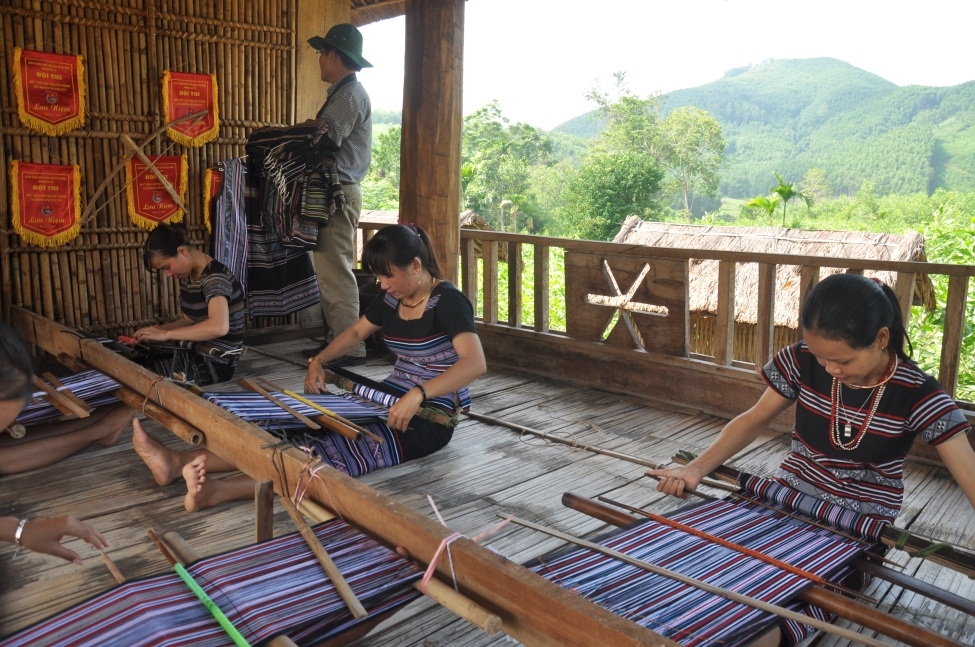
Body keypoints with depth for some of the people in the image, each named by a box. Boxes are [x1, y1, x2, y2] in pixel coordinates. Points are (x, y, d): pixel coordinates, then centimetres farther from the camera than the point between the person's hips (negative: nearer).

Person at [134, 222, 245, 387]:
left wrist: (166, 334, -29)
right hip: (193, 353, 8)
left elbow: (219, 326, -37)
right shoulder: (187, 276, 6)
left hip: (216, 362, -8)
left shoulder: (215, 277, -20)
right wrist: (157, 330, 0)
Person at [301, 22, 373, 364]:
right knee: (331, 273, 13)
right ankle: (336, 340, 21)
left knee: (336, 275, -10)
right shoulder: (344, 92, 22)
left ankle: (352, 349, -6)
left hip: (339, 194, -11)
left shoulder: (350, 94, -10)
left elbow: (322, 139, -19)